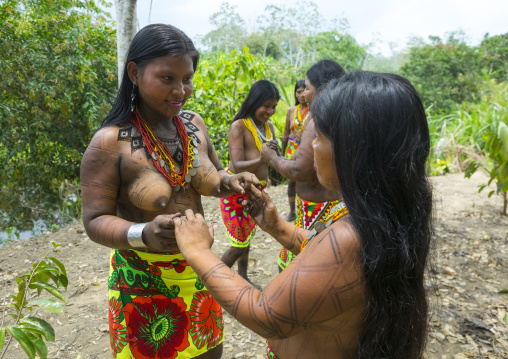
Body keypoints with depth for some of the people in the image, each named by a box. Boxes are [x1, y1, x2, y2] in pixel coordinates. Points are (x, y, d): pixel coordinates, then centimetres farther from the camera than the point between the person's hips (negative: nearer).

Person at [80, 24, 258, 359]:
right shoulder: (110, 142, -19)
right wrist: (144, 234, -35)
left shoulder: (195, 124, -3)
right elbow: (95, 220, -16)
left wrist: (230, 182, -11)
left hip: (198, 268, 5)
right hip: (145, 279, -5)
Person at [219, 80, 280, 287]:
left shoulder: (268, 126, 4)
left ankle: (243, 277, 36)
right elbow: (237, 166, -24)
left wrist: (274, 153, -13)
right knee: (239, 245, -2)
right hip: (237, 190, -6)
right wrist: (262, 159, -40)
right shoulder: (239, 126, -16)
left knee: (247, 238, 19)